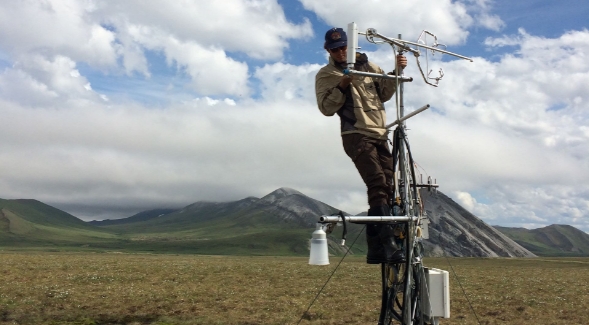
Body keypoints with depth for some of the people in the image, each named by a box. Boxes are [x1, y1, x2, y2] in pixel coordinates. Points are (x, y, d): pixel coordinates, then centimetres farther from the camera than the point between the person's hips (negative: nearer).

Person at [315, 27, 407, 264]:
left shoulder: (367, 66, 19)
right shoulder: (325, 75, 5)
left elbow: (385, 93, 14)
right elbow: (326, 108, -5)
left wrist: (396, 72, 0)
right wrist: (342, 86, -17)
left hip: (380, 135, 6)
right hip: (357, 136, -6)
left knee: (387, 188, 0)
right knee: (378, 185, -23)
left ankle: (376, 249, 6)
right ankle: (386, 244, -28)